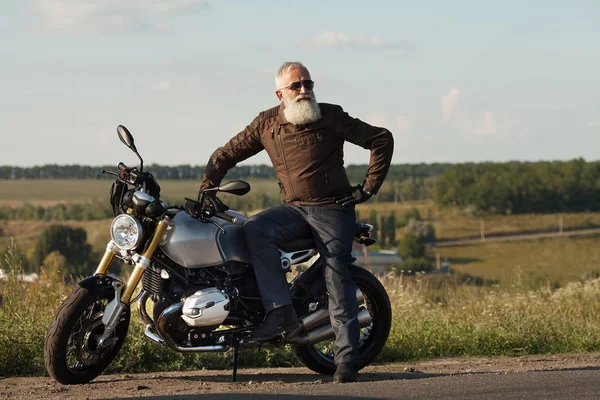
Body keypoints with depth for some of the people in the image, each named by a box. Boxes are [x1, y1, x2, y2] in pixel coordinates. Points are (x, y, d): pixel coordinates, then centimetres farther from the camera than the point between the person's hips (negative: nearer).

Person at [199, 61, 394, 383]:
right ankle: (281, 311, -27)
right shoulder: (267, 124, 6)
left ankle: (346, 359, -8)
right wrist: (207, 189, -2)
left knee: (338, 279, -11)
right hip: (293, 208, 3)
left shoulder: (330, 117, -2)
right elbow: (225, 155, 13)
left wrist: (368, 188, -4)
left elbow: (381, 139, 0)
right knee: (254, 230, -25)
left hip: (333, 209, -3)